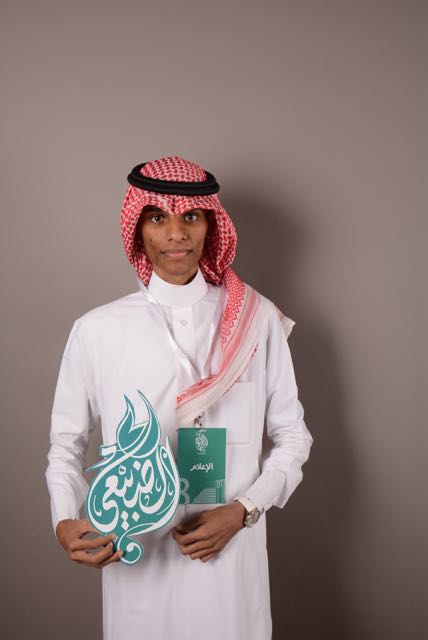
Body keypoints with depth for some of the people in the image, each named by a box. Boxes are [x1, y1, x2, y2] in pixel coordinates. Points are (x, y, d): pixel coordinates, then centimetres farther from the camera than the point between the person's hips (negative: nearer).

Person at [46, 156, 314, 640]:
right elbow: (66, 445, 3)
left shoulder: (257, 321, -3)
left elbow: (291, 437, 2)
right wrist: (65, 522, -13)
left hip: (231, 548, 1)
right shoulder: (97, 331, -5)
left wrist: (241, 510, -10)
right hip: (135, 558, 0)